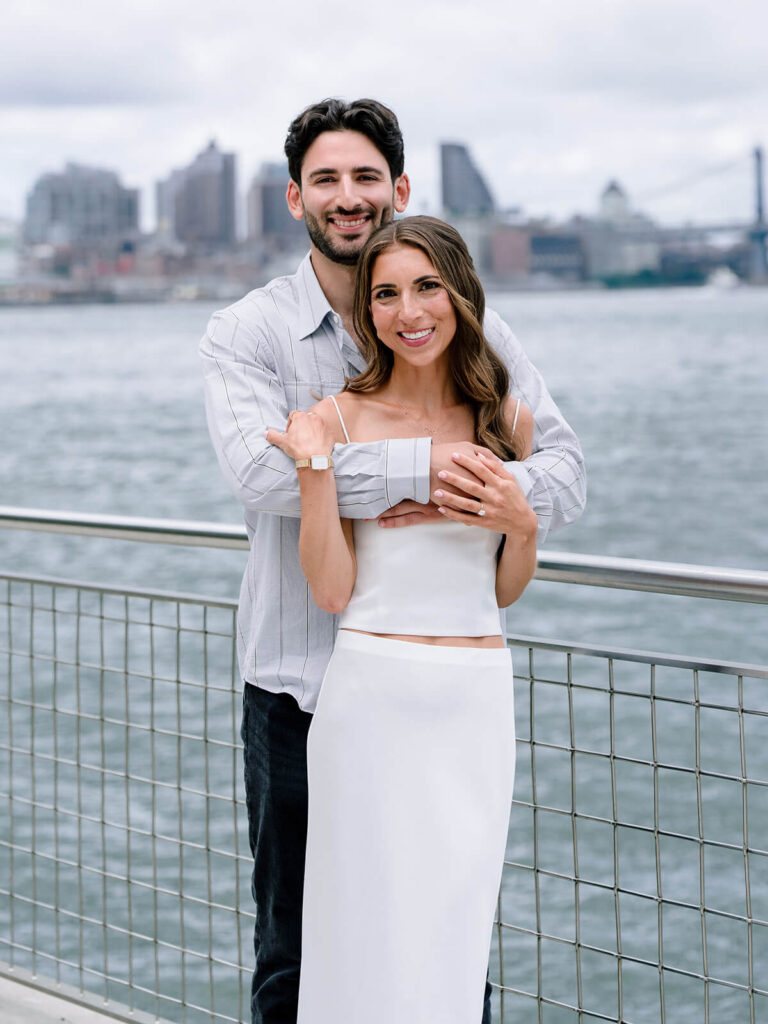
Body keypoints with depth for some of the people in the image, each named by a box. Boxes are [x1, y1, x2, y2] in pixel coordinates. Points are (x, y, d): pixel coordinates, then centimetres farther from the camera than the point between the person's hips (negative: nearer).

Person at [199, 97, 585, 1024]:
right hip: (299, 681, -1)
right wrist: (427, 463, -27)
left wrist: (470, 494, -23)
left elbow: (563, 473, -3)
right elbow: (260, 468, -21)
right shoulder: (246, 333, -2)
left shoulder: (466, 326, 4)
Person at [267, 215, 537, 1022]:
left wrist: (521, 522, -6)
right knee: (369, 919, 2)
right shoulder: (339, 419, -1)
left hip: (475, 700, 2)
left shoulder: (506, 420, 7)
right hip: (371, 691, -2)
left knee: (453, 929, 7)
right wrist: (314, 469, -15)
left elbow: (505, 592, 13)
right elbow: (332, 591, -6)